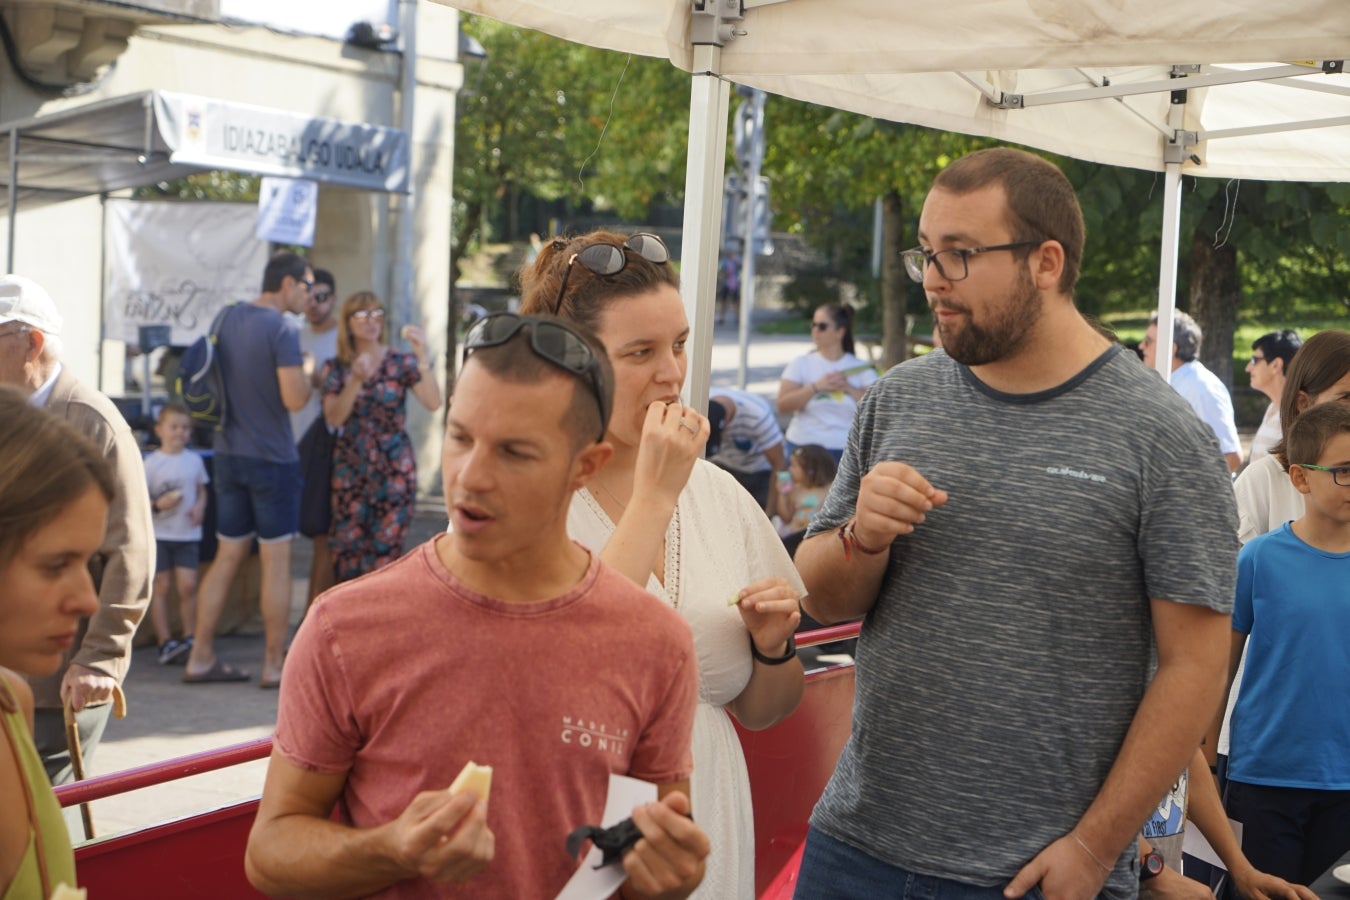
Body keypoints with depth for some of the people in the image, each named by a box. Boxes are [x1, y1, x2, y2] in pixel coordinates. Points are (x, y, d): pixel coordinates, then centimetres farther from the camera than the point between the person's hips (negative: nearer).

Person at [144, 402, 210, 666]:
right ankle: (165, 641, 7)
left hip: (188, 534, 2)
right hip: (159, 533, -2)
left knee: (188, 585, -5)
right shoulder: (151, 463, -2)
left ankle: (189, 639, 6)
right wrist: (157, 504, -19)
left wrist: (200, 506, -4)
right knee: (162, 586, 1)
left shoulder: (194, 461, 7)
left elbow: (202, 491, 16)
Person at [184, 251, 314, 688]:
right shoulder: (281, 329, -16)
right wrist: (307, 371, -1)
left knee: (227, 557, 12)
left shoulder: (228, 319, 8)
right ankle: (274, 665, 7)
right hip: (272, 457, -7)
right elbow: (295, 399, -21)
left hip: (229, 453, 7)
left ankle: (201, 658, 14)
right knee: (276, 561, 2)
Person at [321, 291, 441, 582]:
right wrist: (356, 380, -22)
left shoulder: (401, 363, -2)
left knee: (385, 550, -1)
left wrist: (422, 356, -27)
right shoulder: (336, 368, 5)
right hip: (350, 468, 2)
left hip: (394, 469, -2)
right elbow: (334, 418, -8)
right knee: (346, 550, 3)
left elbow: (433, 403, -17)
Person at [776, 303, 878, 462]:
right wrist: (816, 387, -15)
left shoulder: (861, 368, 6)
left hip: (846, 449, 0)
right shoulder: (801, 364, 5)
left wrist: (849, 388, -12)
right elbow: (783, 406, -6)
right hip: (804, 446, 0)